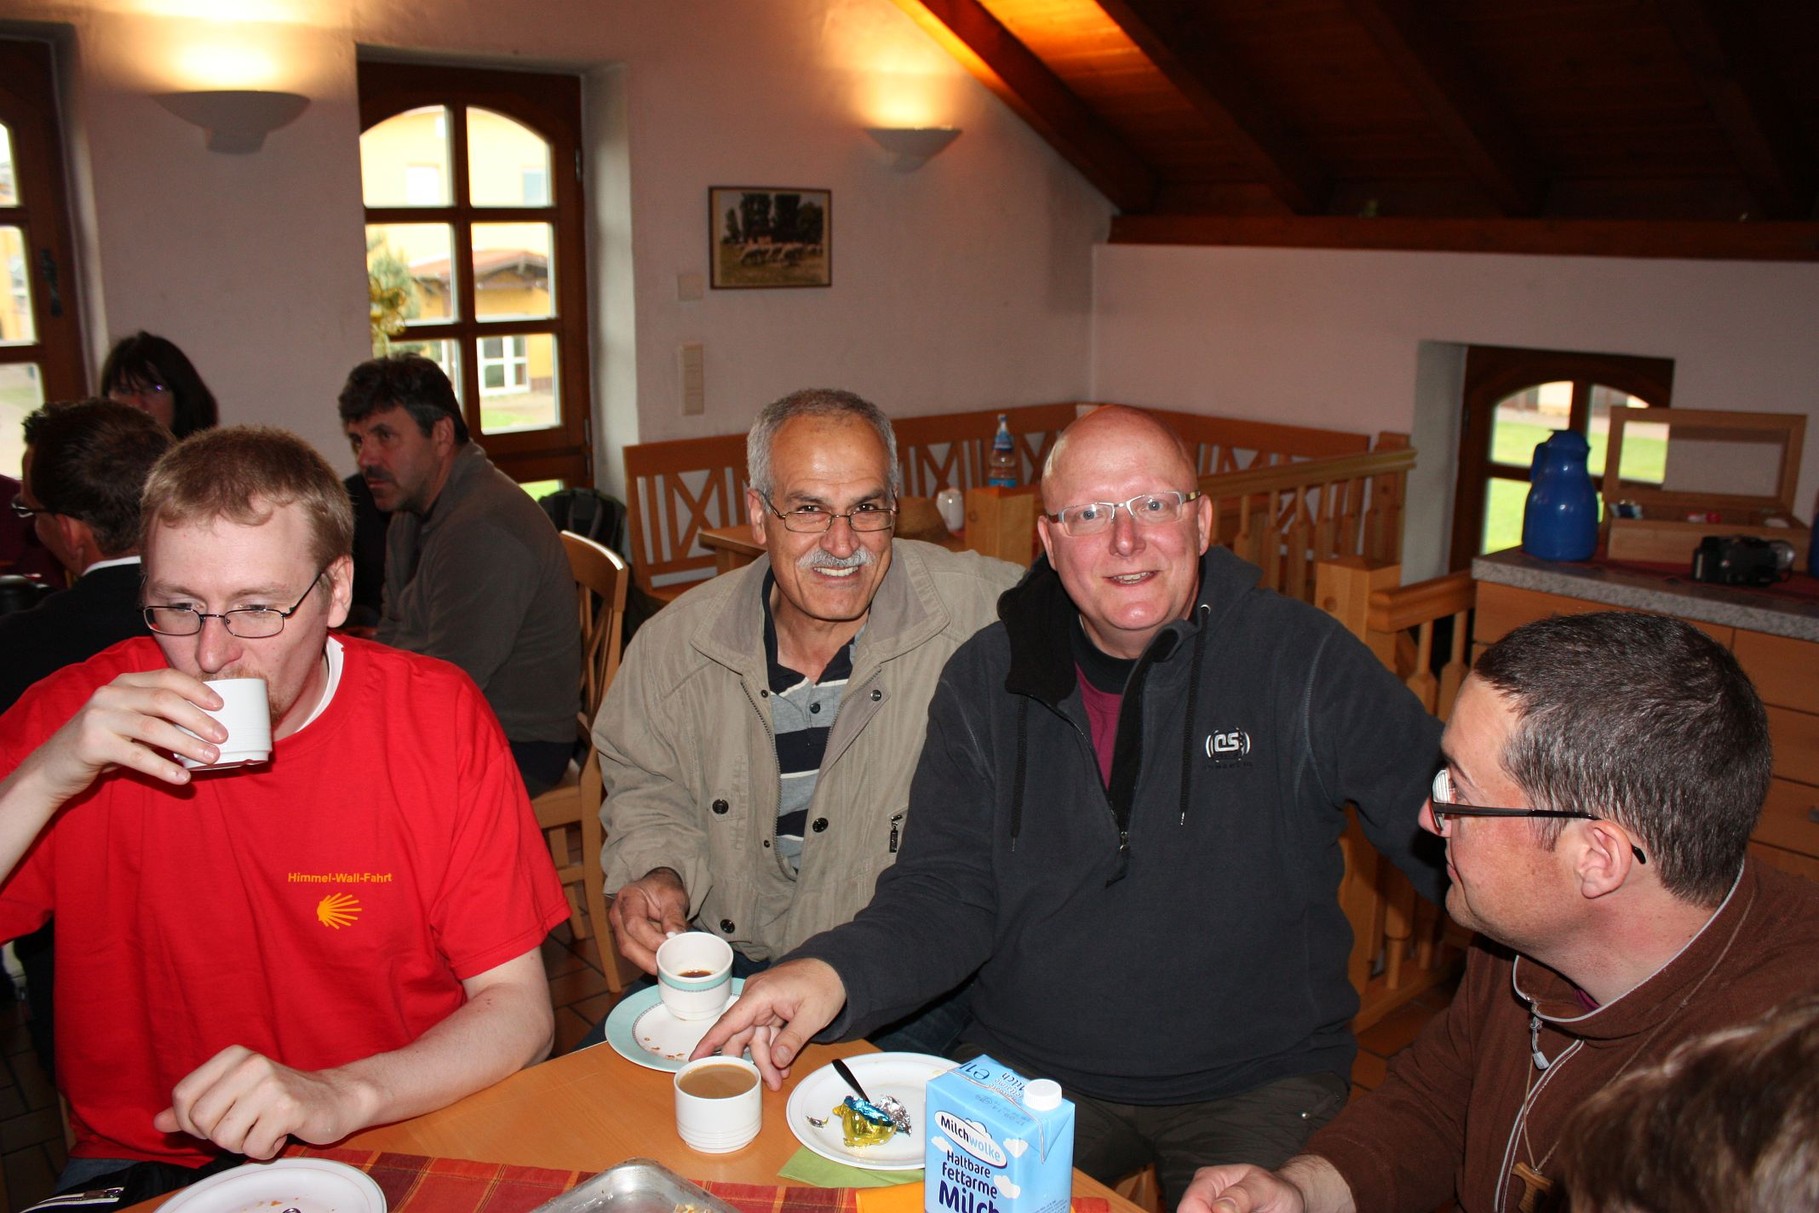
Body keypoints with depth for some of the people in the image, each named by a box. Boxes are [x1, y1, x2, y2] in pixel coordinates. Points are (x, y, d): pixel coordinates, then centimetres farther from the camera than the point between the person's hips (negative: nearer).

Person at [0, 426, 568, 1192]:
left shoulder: (437, 715, -10)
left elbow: (519, 1012, -9)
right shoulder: (81, 716, -6)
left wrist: (344, 1095, -25)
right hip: (145, 1158, 1)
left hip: (391, 1147, 0)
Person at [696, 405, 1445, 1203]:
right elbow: (946, 893, -4)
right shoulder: (985, 680, -1)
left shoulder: (1303, 660, -7)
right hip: (1034, 1070, 2)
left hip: (1260, 1081, -1)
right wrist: (835, 971, -23)